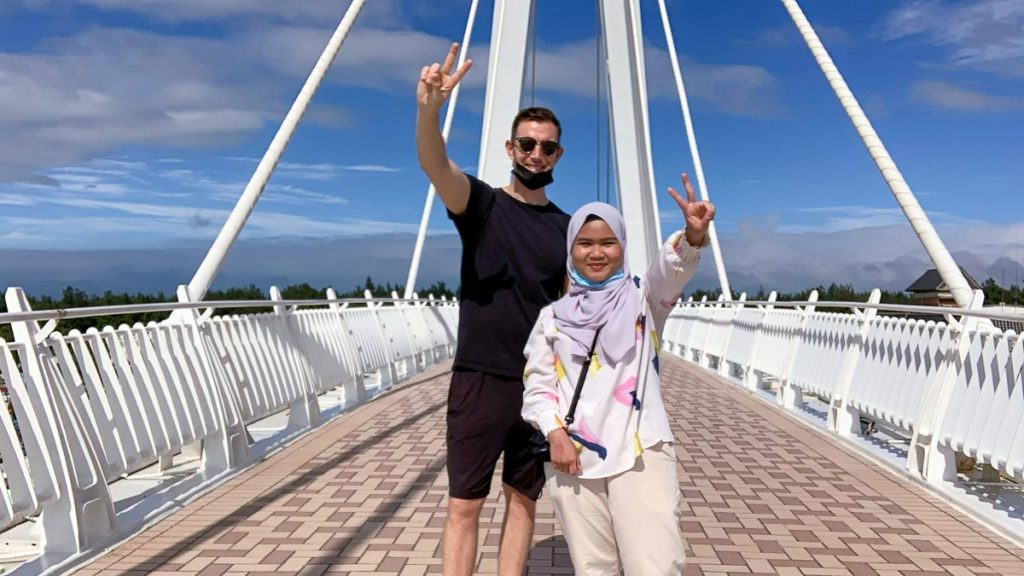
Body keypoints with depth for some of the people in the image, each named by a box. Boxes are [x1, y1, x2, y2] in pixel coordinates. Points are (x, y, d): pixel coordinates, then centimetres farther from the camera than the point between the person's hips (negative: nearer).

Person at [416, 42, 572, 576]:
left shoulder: (567, 228, 7)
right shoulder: (481, 203, -1)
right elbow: (434, 164, -22)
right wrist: (428, 110, -42)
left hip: (540, 384, 3)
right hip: (479, 378, -3)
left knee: (523, 500, 13)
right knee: (464, 505, 4)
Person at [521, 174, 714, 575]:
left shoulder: (643, 298, 3)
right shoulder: (553, 316, 9)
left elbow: (671, 271, -18)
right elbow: (537, 385, 8)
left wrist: (693, 237, -39)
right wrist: (555, 433, -8)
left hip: (641, 454, -2)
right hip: (572, 460, 2)